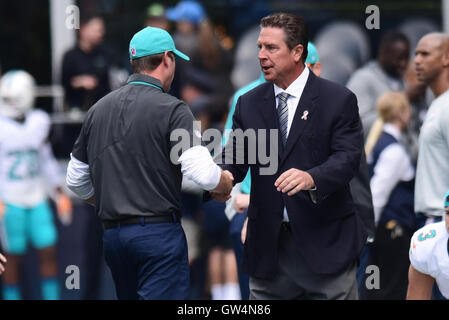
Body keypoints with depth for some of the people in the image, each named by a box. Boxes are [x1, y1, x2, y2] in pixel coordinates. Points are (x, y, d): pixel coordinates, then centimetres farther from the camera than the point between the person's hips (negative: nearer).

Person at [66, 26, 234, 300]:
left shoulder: (98, 110, 12)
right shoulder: (172, 109, -7)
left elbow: (76, 180, 20)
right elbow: (203, 174, -16)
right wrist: (225, 184, 5)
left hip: (113, 234, 7)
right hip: (159, 232, -6)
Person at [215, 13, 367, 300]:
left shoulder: (338, 100, -3)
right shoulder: (248, 104, 10)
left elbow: (348, 157, -12)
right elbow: (235, 156, 3)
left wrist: (312, 178, -32)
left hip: (323, 242, -4)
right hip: (268, 244, 4)